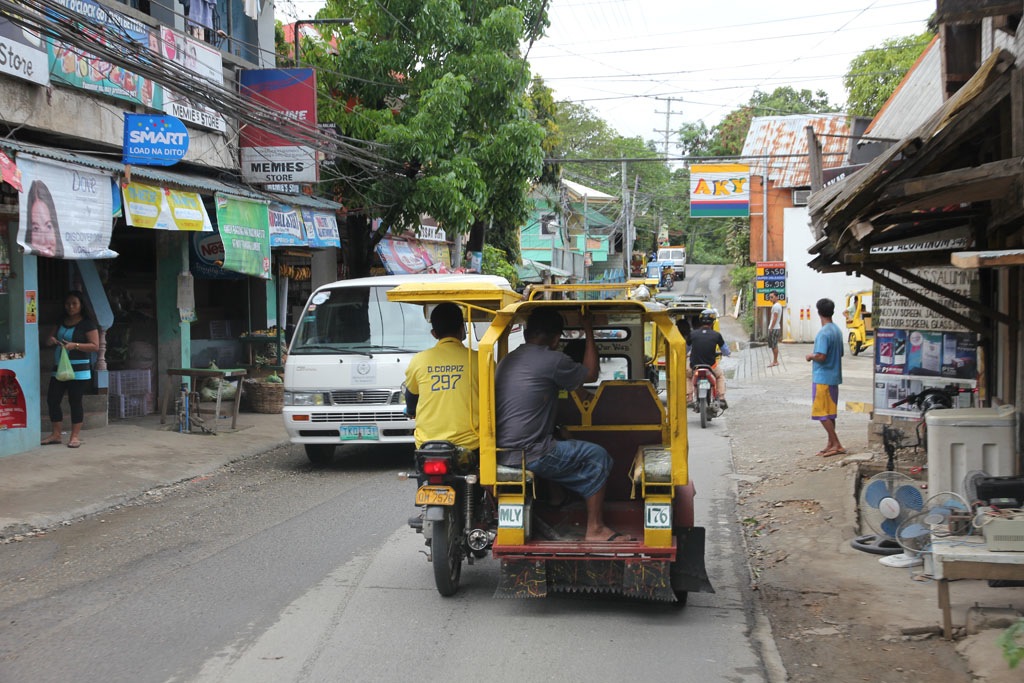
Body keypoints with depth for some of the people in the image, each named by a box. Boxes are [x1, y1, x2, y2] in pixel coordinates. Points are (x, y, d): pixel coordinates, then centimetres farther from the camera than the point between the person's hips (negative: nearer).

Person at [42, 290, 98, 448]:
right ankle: (56, 434, 15)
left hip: (78, 370, -7)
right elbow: (49, 340, 19)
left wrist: (75, 345, -23)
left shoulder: (87, 324, -5)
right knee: (52, 399, 5)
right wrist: (51, 340, -6)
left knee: (75, 401, -3)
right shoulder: (61, 323, 15)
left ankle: (75, 436, 5)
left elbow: (95, 346, -11)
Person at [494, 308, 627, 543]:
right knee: (598, 457, 4)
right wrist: (589, 332, 14)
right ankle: (595, 529, 8)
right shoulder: (552, 360, -12)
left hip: (501, 451, 9)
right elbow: (591, 373, 5)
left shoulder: (508, 360, 13)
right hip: (529, 454, -9)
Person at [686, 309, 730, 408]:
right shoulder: (716, 335, -7)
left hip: (695, 367, 0)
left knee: (687, 375, 34)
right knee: (720, 375, 33)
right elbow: (726, 351, 5)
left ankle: (688, 397, 21)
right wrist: (728, 353, 30)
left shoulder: (693, 334, -5)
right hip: (711, 366, 0)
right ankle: (721, 399, 24)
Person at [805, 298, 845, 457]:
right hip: (834, 377, 9)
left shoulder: (824, 333, -19)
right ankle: (831, 444, 17)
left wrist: (811, 356, -7)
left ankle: (836, 445, -7)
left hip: (822, 378, -9)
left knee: (822, 413, -5)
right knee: (829, 413, 13)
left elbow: (821, 356, -26)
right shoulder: (837, 330, 9)